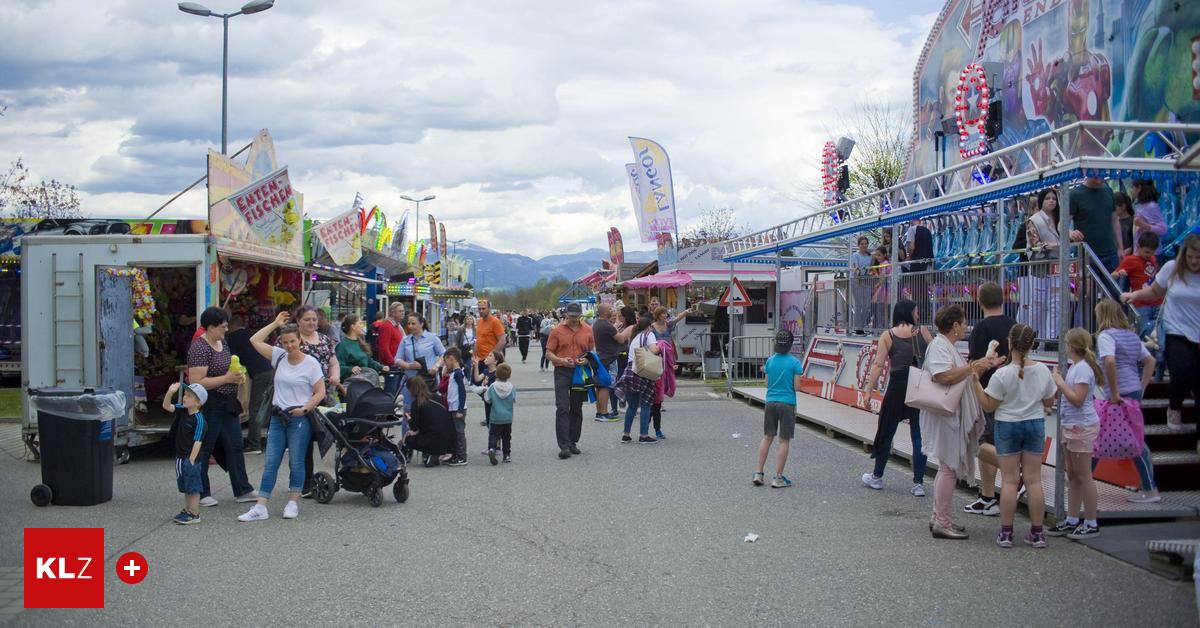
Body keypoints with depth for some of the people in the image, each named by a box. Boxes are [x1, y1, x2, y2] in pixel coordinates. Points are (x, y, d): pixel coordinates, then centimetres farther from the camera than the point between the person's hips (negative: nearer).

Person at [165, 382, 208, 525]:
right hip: (180, 457, 8)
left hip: (191, 458, -8)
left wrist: (191, 460, -20)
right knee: (185, 487, 17)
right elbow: (166, 406, 2)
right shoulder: (182, 410, 4)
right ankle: (187, 510, 28)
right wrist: (170, 392, -15)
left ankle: (194, 514, 5)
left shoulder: (199, 419, -19)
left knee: (193, 487, -1)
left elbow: (197, 441, -20)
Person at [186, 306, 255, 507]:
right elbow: (197, 382, -24)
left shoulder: (222, 343, 11)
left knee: (235, 447, 9)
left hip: (227, 405, 9)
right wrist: (227, 378, -21)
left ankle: (242, 491, 15)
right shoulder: (199, 348, -17)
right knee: (204, 450, 3)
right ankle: (201, 494, 14)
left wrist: (236, 374, 6)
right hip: (209, 406, -9)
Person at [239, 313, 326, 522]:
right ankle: (260, 507, 3)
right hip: (277, 417, 4)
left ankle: (293, 503, 16)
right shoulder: (279, 356, 7)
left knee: (296, 462, 4)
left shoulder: (311, 363, -5)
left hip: (299, 419, -4)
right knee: (270, 463, 3)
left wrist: (304, 409, -16)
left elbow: (320, 393, -5)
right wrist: (275, 324, 7)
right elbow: (255, 341, 7)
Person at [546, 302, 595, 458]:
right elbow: (549, 353, 0)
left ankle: (573, 442, 20)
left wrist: (586, 360, -7)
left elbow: (592, 351, 14)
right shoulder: (557, 330, -2)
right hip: (562, 371, -3)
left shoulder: (588, 330, 6)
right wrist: (561, 360, -18)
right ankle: (564, 446, -13)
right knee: (562, 408, -10)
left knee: (577, 409, 10)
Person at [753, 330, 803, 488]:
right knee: (784, 440, 4)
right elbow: (796, 387, -9)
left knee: (767, 437, 14)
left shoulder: (770, 361, 1)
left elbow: (767, 384, 5)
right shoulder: (795, 363, -10)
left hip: (771, 402, 4)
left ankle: (758, 473, 14)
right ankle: (778, 478, 5)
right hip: (787, 404, -4)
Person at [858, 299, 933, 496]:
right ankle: (918, 484, 7)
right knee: (919, 436, 6)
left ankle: (877, 477, 26)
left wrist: (869, 391, -5)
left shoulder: (887, 336, 0)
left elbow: (878, 365, -6)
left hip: (897, 388, 0)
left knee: (886, 432, 13)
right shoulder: (923, 332, 1)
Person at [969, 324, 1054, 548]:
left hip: (1008, 426, -3)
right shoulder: (1043, 370, -4)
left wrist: (975, 382, -8)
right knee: (1033, 480, 7)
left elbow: (988, 405, -11)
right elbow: (1049, 403, 6)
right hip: (1035, 425, 3)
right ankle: (1037, 533, 11)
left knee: (1010, 480, 3)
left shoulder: (1002, 374, -16)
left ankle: (1006, 532, 7)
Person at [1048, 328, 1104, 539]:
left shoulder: (1082, 368, -17)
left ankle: (1091, 524, 4)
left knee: (1083, 476, -3)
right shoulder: (1075, 366, 12)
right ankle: (1071, 521, 20)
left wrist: (1060, 382, -17)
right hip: (1071, 426, 10)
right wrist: (1059, 379, 6)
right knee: (1072, 475, 13)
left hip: (1082, 427, -10)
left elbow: (1077, 399, -23)